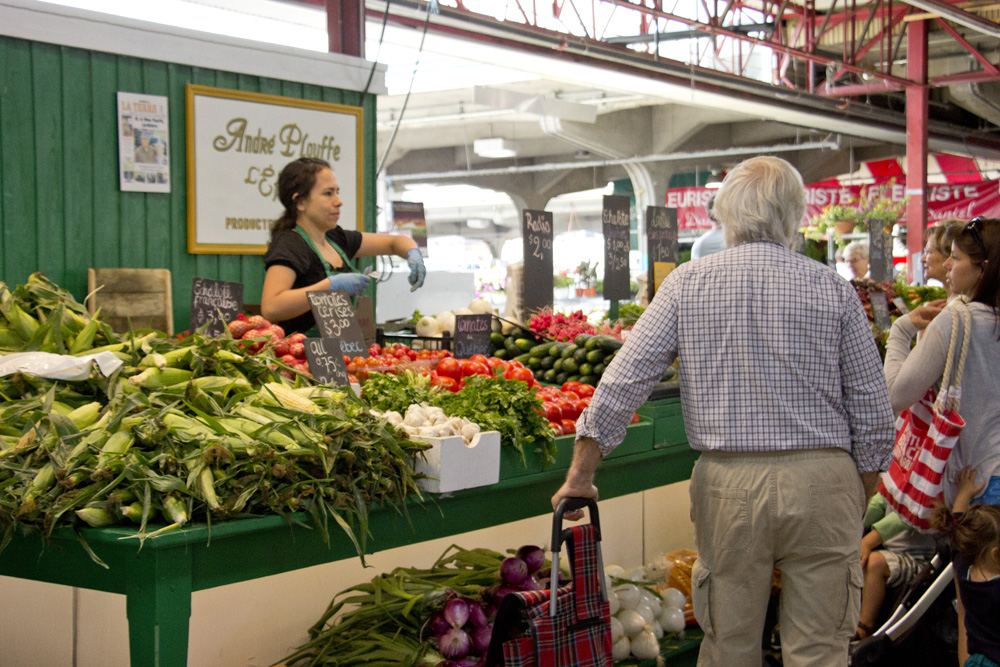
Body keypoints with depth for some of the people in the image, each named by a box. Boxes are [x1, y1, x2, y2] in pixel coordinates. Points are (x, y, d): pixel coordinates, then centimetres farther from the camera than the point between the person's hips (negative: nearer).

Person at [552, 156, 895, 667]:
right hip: (820, 480, 0)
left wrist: (581, 475, 5)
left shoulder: (687, 284, 1)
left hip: (729, 485, 0)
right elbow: (871, 406, 2)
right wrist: (860, 498, 15)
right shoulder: (833, 289, 1)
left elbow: (623, 382, -2)